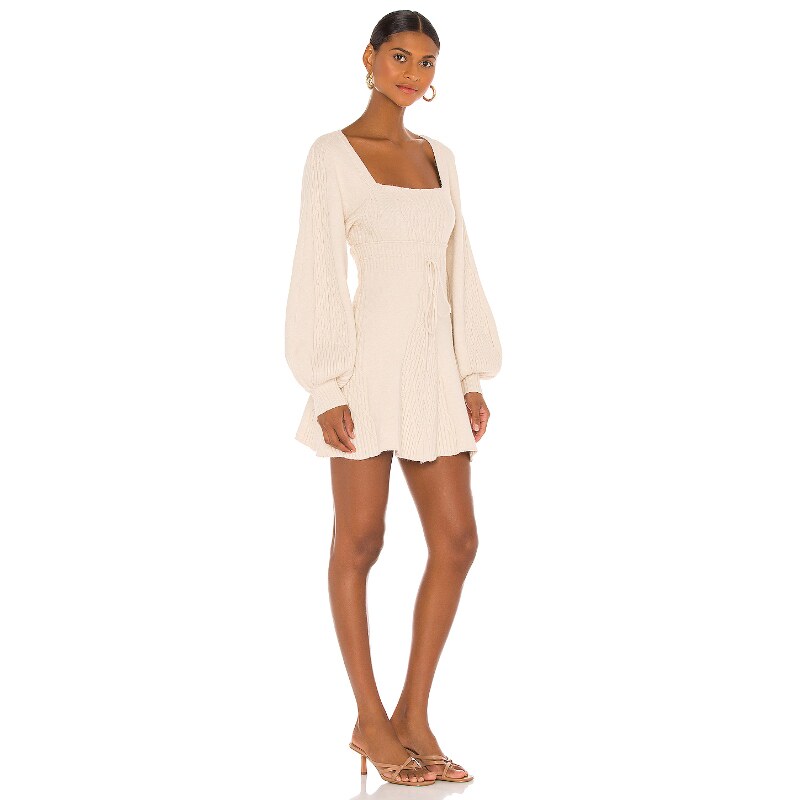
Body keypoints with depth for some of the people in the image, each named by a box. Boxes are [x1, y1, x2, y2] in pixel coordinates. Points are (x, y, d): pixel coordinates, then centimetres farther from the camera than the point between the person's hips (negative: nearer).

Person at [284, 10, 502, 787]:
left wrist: (473, 379, 10)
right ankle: (372, 722, 14)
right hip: (368, 360, -6)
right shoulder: (331, 155, -6)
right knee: (360, 542, 2)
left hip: (432, 367, 7)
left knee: (456, 541, 2)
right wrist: (326, 391, -16)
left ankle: (414, 714, 15)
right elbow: (317, 277, -10)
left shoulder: (437, 157, 14)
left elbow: (456, 272, 15)